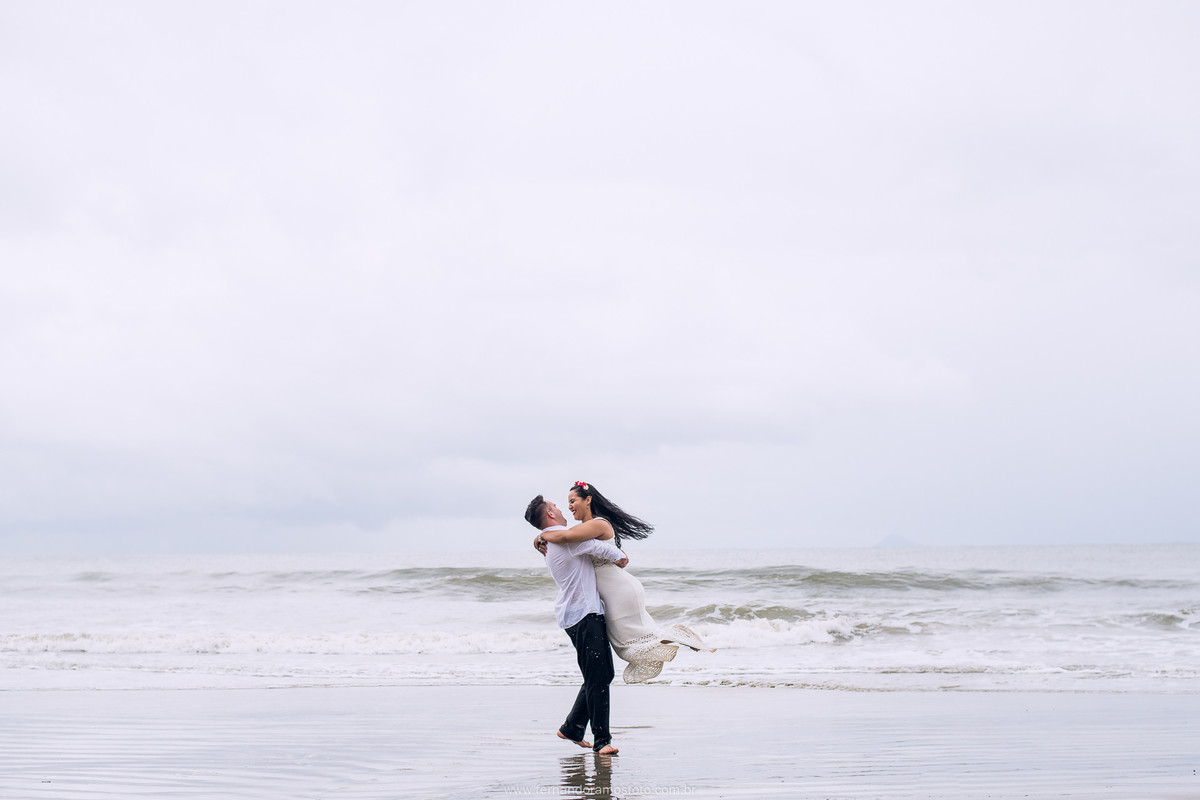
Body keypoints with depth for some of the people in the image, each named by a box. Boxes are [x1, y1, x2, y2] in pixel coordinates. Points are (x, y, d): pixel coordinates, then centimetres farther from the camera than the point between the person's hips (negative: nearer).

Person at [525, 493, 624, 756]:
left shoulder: (549, 544, 19)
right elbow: (600, 549, -14)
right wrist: (620, 557, 4)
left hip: (588, 613, 10)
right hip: (584, 615, -10)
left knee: (603, 673, 14)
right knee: (597, 677, -11)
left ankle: (572, 727, 22)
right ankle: (601, 740, -11)